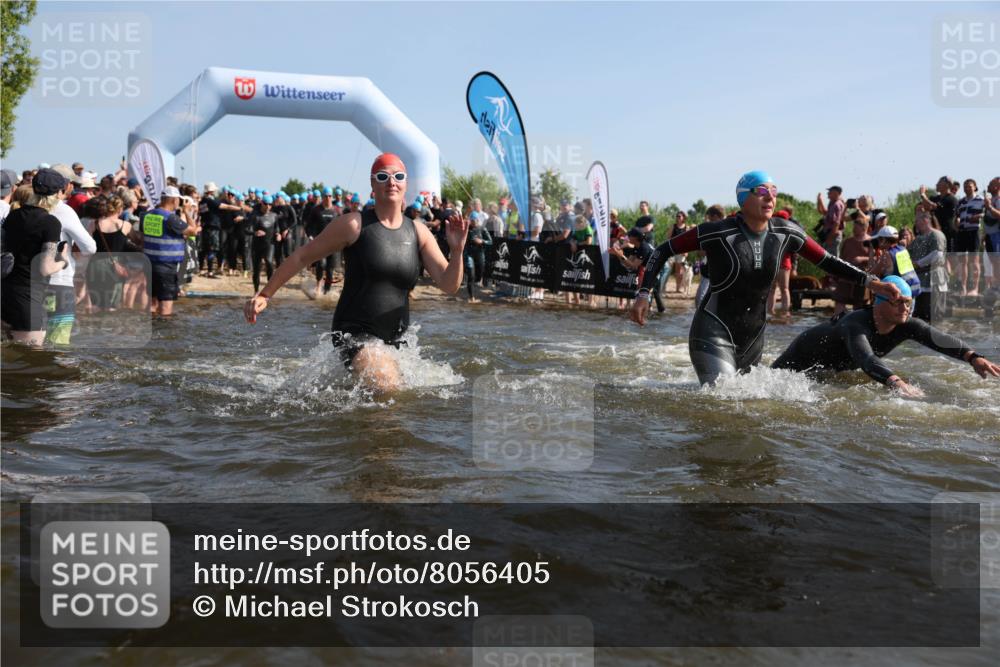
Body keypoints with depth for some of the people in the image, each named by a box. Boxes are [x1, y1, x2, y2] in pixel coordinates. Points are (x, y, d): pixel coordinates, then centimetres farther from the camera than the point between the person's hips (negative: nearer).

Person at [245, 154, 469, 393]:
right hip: (354, 333, -6)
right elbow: (303, 256, 0)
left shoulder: (418, 232, 5)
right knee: (388, 389, -26)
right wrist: (265, 294, -1)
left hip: (396, 339, 6)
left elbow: (449, 285, 0)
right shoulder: (354, 224, -7)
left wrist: (457, 251, -19)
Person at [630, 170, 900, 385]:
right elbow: (663, 251, -8)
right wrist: (644, 294, -18)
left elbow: (827, 261, 8)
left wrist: (870, 282, -1)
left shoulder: (785, 233, -1)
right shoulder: (717, 233, -15)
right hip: (713, 334, -6)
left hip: (753, 337, 6)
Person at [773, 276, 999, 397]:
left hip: (839, 367, 6)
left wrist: (972, 356, -57)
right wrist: (896, 382, -77)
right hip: (807, 353, -6)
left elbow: (940, 339, -39)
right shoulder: (857, 324, -44)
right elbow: (866, 359, -61)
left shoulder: (907, 325, -25)